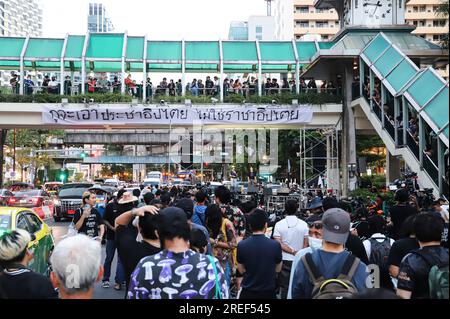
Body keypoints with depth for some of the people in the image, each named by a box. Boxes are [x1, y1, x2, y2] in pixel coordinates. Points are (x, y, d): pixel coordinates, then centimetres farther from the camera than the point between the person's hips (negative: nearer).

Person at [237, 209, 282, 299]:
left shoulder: (241, 245, -14)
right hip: (268, 292, 0)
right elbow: (278, 269, -1)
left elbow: (241, 270, -1)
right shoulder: (275, 245, -16)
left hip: (248, 292, 0)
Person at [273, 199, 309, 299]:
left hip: (285, 260, 0)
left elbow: (279, 244, -12)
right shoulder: (304, 224, -5)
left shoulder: (279, 224, -6)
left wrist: (293, 252, -11)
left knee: (284, 287, 9)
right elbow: (306, 244, -4)